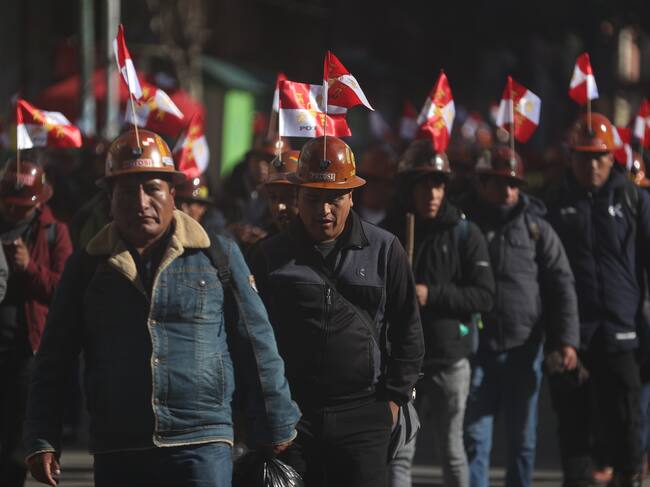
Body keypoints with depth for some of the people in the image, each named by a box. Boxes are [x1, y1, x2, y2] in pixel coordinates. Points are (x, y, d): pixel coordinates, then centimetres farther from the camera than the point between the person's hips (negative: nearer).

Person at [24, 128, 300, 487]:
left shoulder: (217, 256, 5)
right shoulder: (88, 266, 8)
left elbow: (256, 347, 9)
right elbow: (53, 362, 11)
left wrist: (275, 428, 10)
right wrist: (42, 441, 3)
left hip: (201, 446, -2)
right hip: (117, 455, 2)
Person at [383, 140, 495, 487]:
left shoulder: (465, 234, -2)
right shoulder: (390, 233, 3)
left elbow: (484, 295, -8)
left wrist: (432, 295, -16)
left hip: (450, 357, -1)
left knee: (451, 449, 11)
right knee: (400, 452, -2)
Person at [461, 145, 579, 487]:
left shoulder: (536, 228, 5)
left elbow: (561, 286, 3)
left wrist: (567, 340, -6)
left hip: (523, 350, 1)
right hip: (477, 349, -1)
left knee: (522, 439, 9)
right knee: (474, 437, -4)